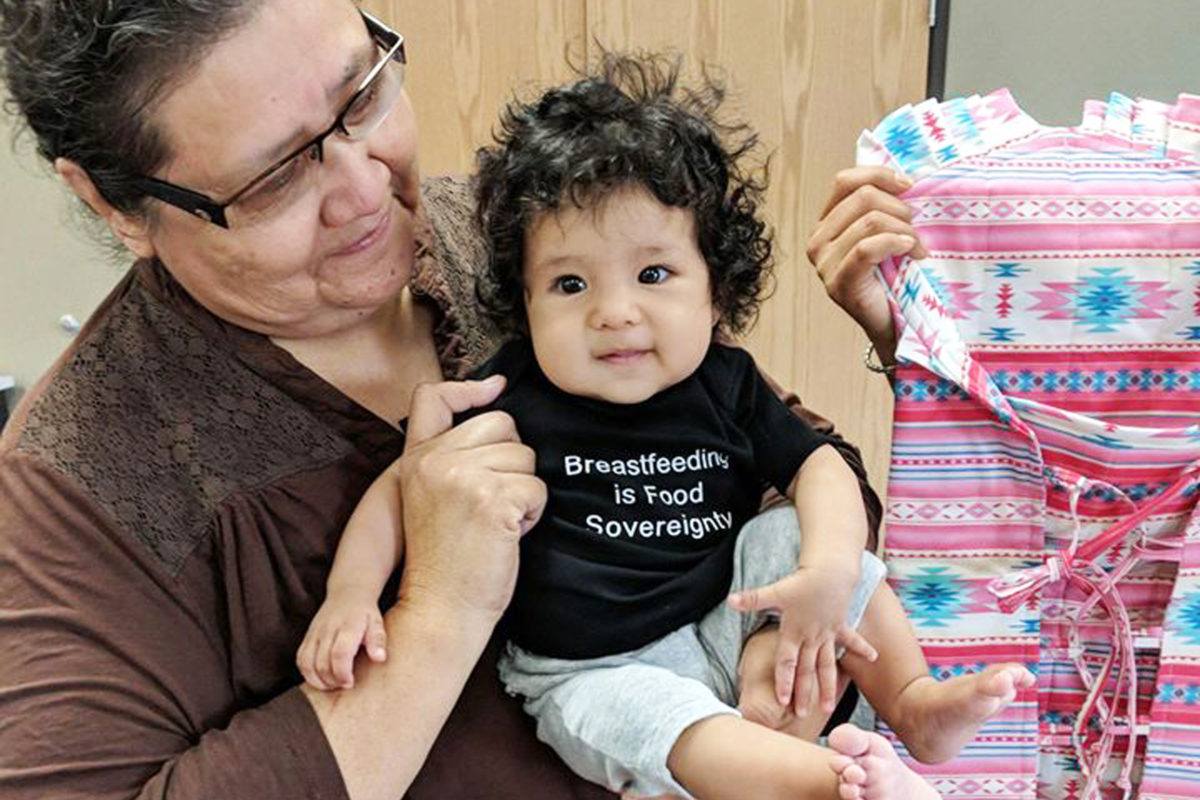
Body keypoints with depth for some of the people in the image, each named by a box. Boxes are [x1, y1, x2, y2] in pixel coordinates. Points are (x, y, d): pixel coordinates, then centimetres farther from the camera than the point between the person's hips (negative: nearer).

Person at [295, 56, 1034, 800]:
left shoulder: (724, 385, -6)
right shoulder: (513, 400, -15)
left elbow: (817, 464, -3)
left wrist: (828, 571, -22)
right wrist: (351, 590, -23)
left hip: (720, 621, 4)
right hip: (593, 673, -4)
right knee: (661, 721, -33)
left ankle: (913, 699, 1)